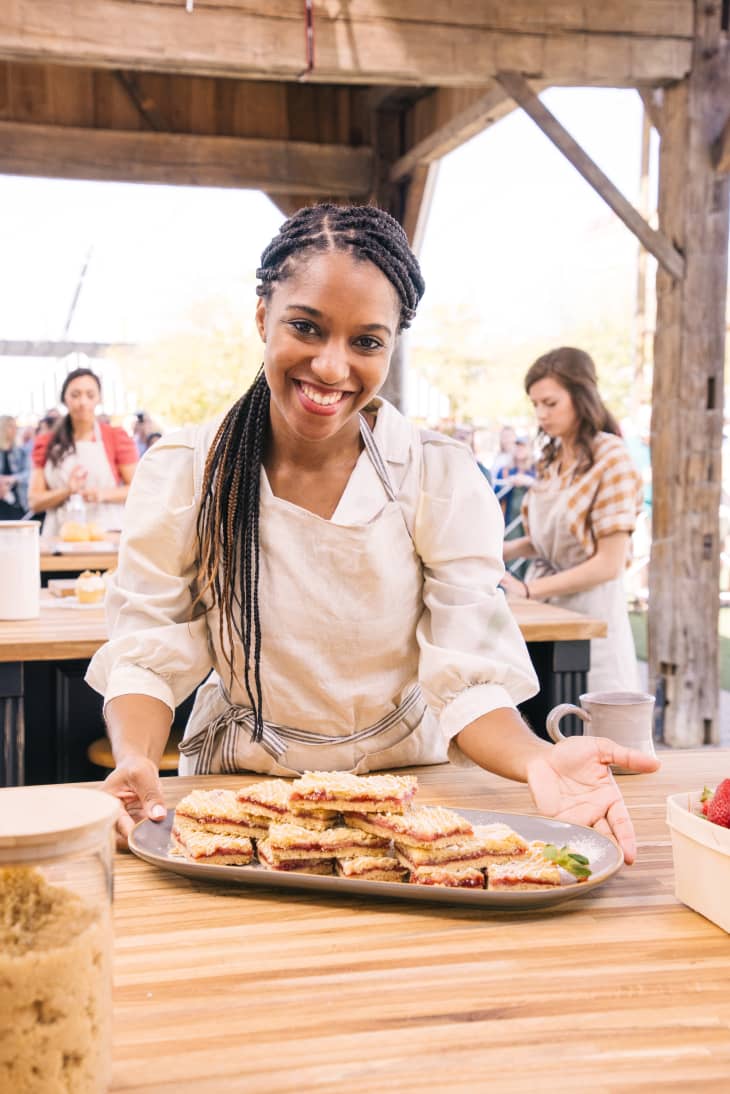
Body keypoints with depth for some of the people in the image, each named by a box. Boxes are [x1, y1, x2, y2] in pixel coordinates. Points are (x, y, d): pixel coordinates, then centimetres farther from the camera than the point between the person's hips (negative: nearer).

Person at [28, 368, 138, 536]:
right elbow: (34, 502, 7)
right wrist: (67, 491, -10)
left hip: (107, 534, -1)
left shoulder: (117, 437, 6)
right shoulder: (46, 443, 11)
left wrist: (103, 494, -13)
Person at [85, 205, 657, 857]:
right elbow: (148, 655, -8)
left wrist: (538, 760, -34)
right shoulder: (181, 472, -8)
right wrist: (134, 760, -29)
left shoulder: (443, 480, -10)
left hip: (406, 789, -1)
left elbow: (467, 678, -13)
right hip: (237, 791, 2)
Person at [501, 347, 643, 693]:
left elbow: (609, 564, -15)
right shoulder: (551, 459, 9)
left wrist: (528, 589, -15)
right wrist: (502, 551, -3)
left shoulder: (611, 458, -13)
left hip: (589, 606, -6)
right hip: (546, 610, 6)